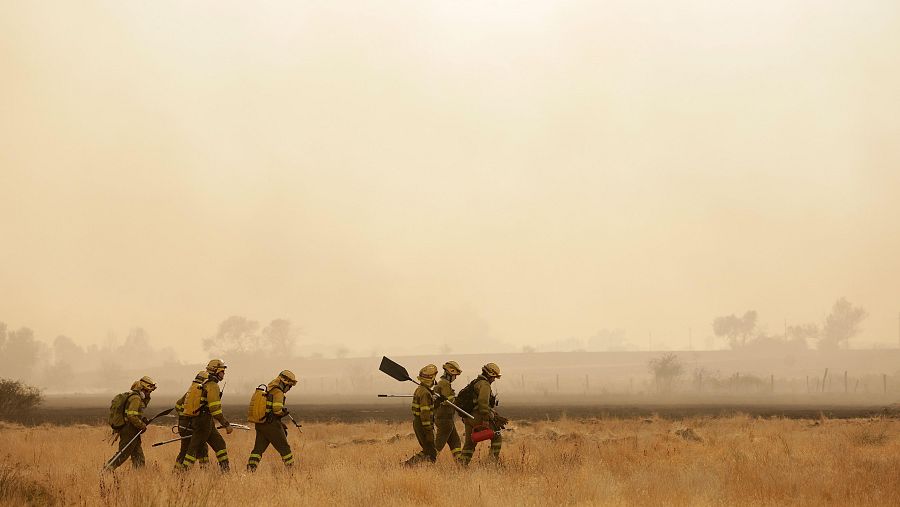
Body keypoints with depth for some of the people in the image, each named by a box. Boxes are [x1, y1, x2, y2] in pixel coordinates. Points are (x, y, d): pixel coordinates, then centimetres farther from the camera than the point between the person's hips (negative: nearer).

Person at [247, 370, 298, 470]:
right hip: (271, 424, -8)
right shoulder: (278, 392, -12)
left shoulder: (266, 390, 16)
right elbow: (277, 409, -24)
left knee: (258, 448, 8)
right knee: (284, 448, 5)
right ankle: (291, 468, 11)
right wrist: (284, 412, -1)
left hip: (259, 423, 8)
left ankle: (250, 468, -1)